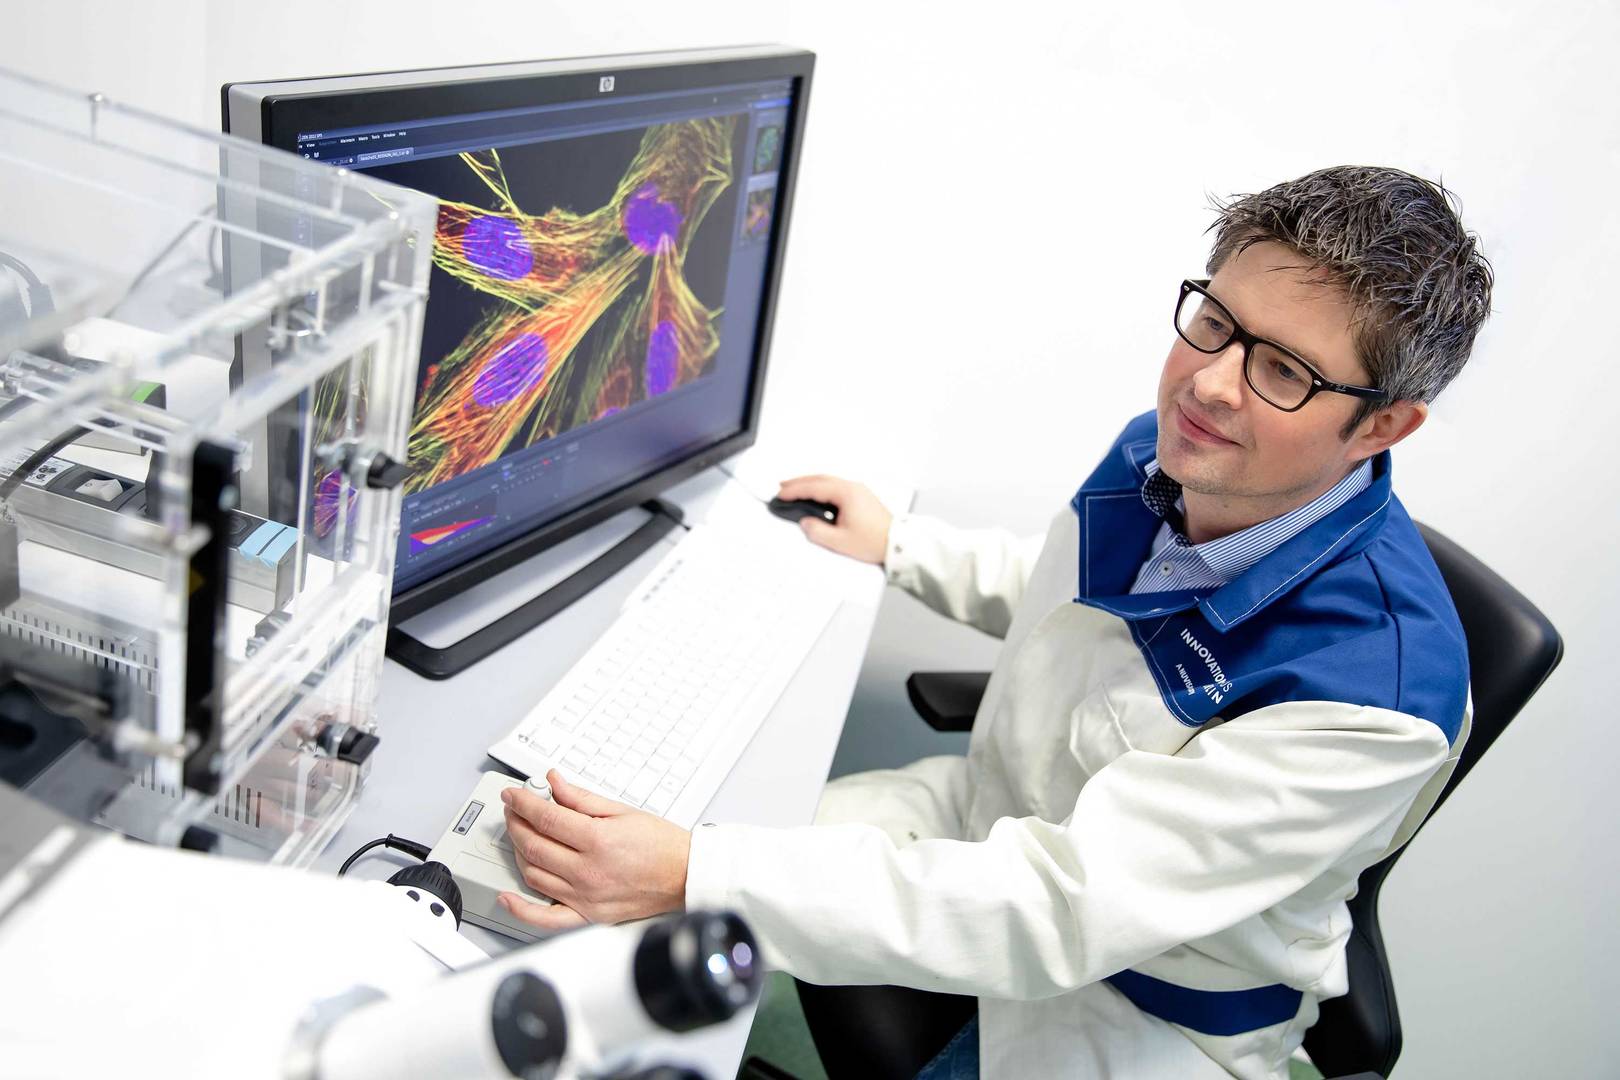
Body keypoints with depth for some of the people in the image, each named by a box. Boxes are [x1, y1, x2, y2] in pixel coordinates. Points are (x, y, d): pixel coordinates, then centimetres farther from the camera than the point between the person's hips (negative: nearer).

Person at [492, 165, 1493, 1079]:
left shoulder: (1375, 688, -33)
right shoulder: (1166, 453, -10)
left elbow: (1062, 910, -37)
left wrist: (689, 877, -42)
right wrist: (896, 543, 14)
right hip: (995, 820, 6)